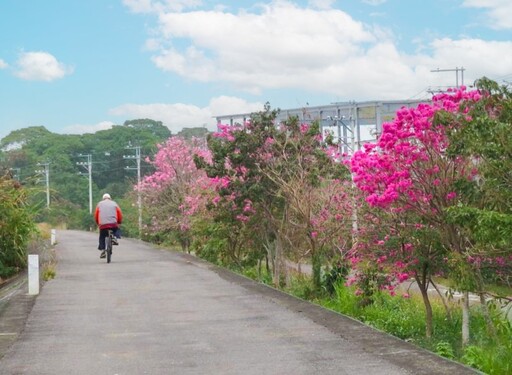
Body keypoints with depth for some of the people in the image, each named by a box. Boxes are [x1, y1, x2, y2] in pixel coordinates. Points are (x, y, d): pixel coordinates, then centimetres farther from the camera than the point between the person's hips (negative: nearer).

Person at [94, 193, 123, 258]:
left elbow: (96, 215, 16)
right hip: (113, 224, 0)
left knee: (102, 237, 15)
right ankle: (115, 238, -1)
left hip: (103, 224, 0)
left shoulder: (99, 204, 17)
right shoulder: (114, 203, 16)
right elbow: (120, 214, 12)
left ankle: (102, 250, -2)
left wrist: (98, 223, 30)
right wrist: (119, 222, 27)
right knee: (117, 230, 28)